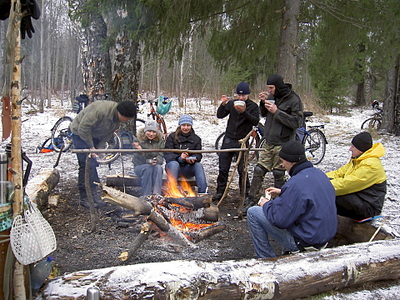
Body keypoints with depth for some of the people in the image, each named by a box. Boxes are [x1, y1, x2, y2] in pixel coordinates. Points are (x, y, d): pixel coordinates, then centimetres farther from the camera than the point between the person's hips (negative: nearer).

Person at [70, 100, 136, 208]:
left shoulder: (119, 118, -8)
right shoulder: (100, 110, -35)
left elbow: (108, 134, 2)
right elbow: (83, 128, -31)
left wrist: (99, 147, -10)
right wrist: (91, 147, -23)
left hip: (93, 135, 8)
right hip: (80, 133, -8)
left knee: (93, 165, 8)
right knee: (87, 165, -12)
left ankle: (93, 194, 15)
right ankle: (85, 199, -6)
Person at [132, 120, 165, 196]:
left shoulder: (160, 141, 0)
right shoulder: (138, 141, -9)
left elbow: (161, 156, -8)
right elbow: (139, 161, -15)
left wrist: (156, 161, -31)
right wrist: (139, 151, -36)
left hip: (155, 165, 2)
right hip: (140, 167, -2)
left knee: (158, 167, -30)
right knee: (148, 167, -33)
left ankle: (156, 194, -38)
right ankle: (146, 195, -34)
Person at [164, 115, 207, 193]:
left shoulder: (196, 139, 12)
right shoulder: (172, 137, 3)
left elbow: (198, 155, 3)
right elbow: (167, 155, -7)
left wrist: (193, 159, -23)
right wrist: (179, 158, -27)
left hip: (188, 169, 2)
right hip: (173, 166, -2)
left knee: (199, 165, -28)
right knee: (174, 163, -35)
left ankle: (202, 192, -35)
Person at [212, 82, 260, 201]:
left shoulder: (253, 106, 1)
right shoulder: (231, 104, 8)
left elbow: (255, 121, -12)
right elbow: (220, 115, 6)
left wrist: (244, 112, -25)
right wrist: (223, 105, -10)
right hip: (229, 139, 3)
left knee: (242, 169, 1)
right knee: (223, 168, 6)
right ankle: (220, 192, 18)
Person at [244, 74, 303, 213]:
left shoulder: (294, 100, -11)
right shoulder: (272, 97, 9)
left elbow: (297, 122, -18)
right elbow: (264, 114, 22)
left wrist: (277, 111, -21)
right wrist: (263, 102, 1)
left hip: (283, 145, -6)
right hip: (269, 142, 6)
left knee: (278, 175, 4)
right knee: (258, 171, 4)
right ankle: (250, 200, 13)